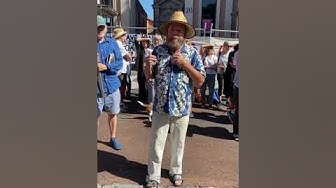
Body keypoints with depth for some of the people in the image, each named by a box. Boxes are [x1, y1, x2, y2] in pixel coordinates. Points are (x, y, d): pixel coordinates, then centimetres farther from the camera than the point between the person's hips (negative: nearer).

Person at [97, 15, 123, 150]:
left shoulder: (112, 43, 3)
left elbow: (120, 62, -2)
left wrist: (105, 67, -16)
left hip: (112, 85, 3)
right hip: (97, 88, -2)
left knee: (113, 113, 16)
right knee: (96, 115, 5)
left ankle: (113, 138, 35)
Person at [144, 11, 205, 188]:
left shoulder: (192, 53, -5)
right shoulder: (158, 50, -2)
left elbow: (200, 81, -8)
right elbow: (149, 77, 5)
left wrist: (185, 64, -20)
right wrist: (148, 65, -17)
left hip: (182, 108, 0)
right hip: (161, 107, 1)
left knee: (178, 143, 18)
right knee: (156, 144, 10)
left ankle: (175, 171, 40)